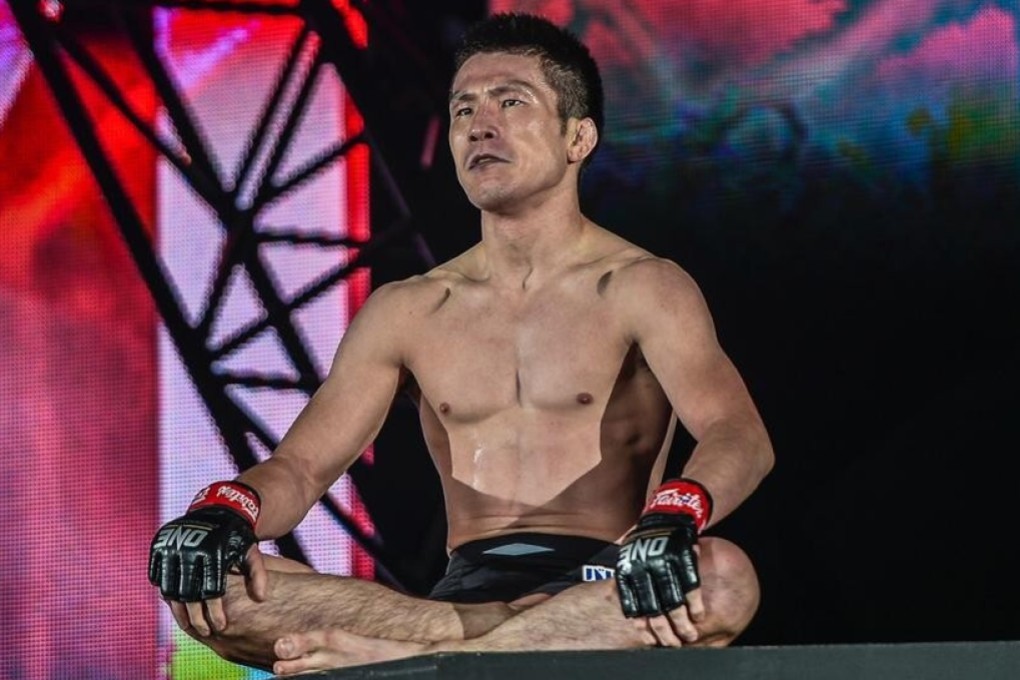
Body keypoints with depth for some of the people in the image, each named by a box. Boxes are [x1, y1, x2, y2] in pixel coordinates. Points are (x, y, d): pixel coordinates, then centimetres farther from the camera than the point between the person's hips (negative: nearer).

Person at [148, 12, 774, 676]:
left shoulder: (639, 289, 5)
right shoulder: (407, 312, 17)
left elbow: (740, 435, -12)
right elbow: (301, 466, 12)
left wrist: (673, 518, -37)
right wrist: (225, 510, -14)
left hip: (601, 593, -3)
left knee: (726, 579, -40)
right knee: (199, 583, -19)